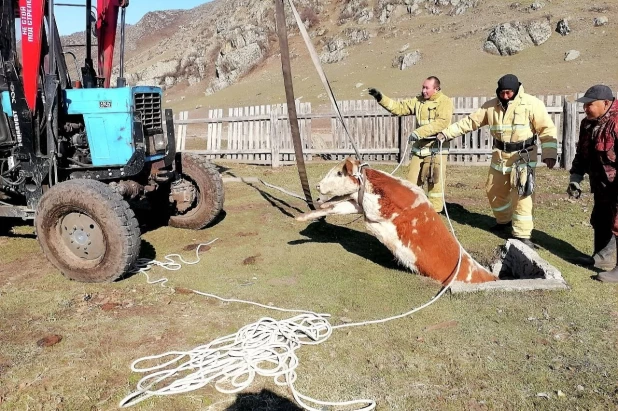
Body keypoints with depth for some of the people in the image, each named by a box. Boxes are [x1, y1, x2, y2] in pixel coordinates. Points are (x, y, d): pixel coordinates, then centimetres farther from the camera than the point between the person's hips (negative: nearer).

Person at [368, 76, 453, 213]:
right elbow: (399, 107, 9)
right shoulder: (418, 100, 10)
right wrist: (381, 98, -3)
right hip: (419, 148, 5)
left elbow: (442, 122, -21)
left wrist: (419, 132, -27)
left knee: (435, 183, 2)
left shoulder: (445, 102, -7)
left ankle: (434, 212, 13)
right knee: (412, 181, 7)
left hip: (436, 149, -5)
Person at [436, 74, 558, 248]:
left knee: (521, 195, -9)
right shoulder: (491, 106, 0)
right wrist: (446, 133, -1)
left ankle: (522, 235, -1)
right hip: (500, 155, 5)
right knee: (494, 191, 15)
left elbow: (547, 129, -11)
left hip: (523, 155, -5)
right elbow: (469, 122, 4)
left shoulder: (531, 103, -12)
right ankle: (504, 221, 40)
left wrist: (549, 153, -20)